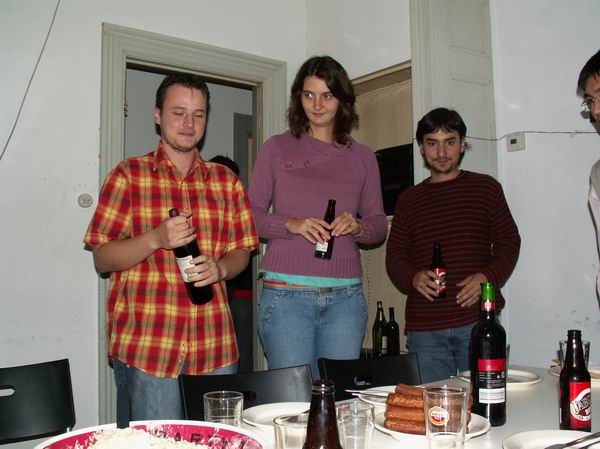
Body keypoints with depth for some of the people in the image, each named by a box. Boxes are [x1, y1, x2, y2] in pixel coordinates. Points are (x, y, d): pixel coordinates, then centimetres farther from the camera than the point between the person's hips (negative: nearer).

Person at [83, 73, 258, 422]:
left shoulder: (226, 180, 12)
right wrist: (156, 239, -18)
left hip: (215, 344, 4)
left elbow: (241, 252, 12)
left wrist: (220, 269, -11)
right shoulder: (129, 176, 2)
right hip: (144, 344, -3)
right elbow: (102, 260, -1)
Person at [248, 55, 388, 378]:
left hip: (345, 297, 2)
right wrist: (291, 225, -15)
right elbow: (251, 215, 3)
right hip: (286, 293, -2)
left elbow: (379, 225, 15)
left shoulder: (362, 157, 14)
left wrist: (357, 227, -7)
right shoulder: (277, 148, 7)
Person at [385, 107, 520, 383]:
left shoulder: (485, 187, 9)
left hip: (478, 320, -1)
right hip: (424, 325, 2)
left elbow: (509, 242, 8)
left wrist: (488, 277, -11)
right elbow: (395, 255, 11)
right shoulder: (409, 199, 14)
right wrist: (413, 278, -10)